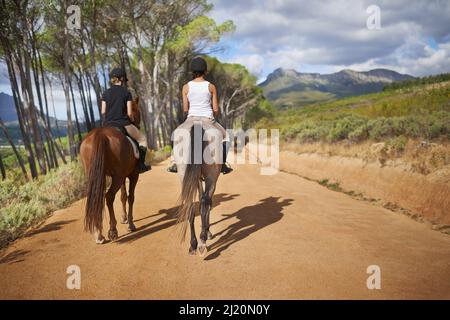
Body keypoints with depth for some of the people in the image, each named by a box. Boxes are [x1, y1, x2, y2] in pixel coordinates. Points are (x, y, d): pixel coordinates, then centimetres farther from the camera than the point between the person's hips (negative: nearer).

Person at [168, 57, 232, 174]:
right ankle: (223, 165, 23)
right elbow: (216, 109, -2)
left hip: (191, 120, 1)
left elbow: (185, 109, 0)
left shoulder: (186, 87, -1)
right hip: (208, 119, 0)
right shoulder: (211, 86, -2)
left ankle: (177, 164, 22)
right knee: (223, 135, 26)